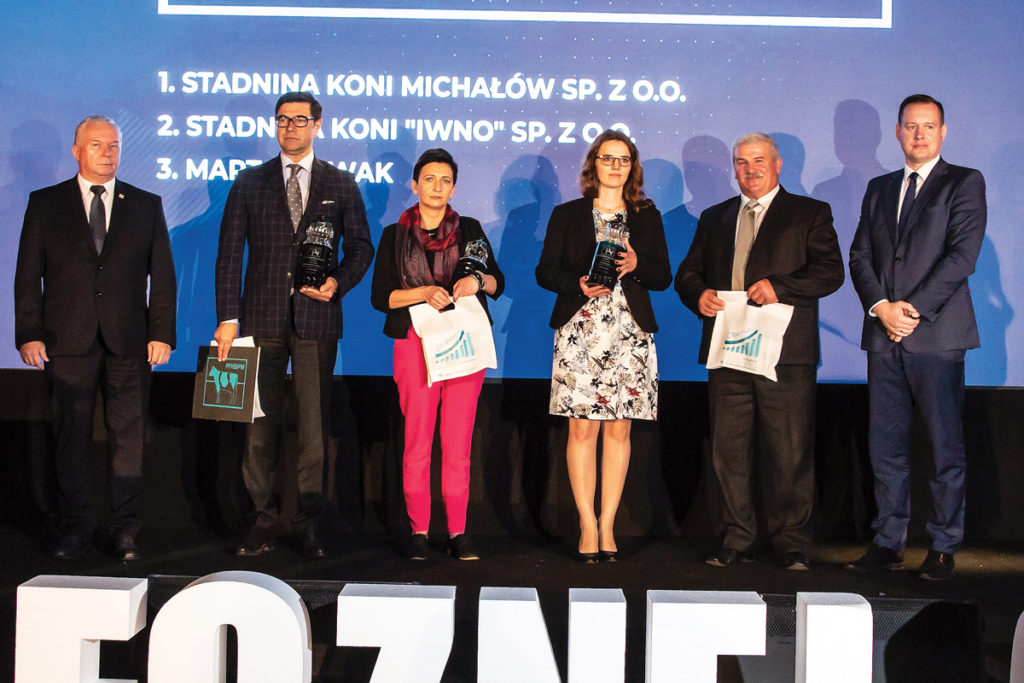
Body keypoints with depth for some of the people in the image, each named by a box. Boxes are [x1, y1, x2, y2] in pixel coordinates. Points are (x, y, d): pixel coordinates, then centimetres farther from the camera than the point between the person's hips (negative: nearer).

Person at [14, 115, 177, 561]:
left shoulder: (146, 205, 10)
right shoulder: (45, 204, 8)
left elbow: (162, 274, 7)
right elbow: (28, 274, 5)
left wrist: (162, 333, -2)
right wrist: (30, 334, -3)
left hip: (129, 341, 0)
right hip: (68, 341, 0)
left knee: (128, 436, 2)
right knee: (71, 436, 5)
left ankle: (124, 528, 12)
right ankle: (75, 526, 16)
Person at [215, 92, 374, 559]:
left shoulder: (340, 185, 9)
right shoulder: (249, 183, 9)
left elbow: (360, 246, 12)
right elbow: (230, 253, 5)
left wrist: (338, 282, -8)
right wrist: (228, 317, -3)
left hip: (316, 319, -1)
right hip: (262, 319, 1)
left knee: (314, 424, 0)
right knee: (260, 422, 3)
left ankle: (310, 525, 10)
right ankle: (263, 522, 12)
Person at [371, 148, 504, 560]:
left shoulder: (469, 230, 13)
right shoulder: (395, 235, 10)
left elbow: (498, 283, 9)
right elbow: (380, 296, 2)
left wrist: (477, 281, -13)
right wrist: (424, 293, -13)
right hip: (416, 344, -1)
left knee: (458, 442, 0)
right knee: (417, 441, -3)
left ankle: (458, 533, 5)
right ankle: (418, 531, 5)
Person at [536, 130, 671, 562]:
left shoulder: (647, 217, 13)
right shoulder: (567, 215, 9)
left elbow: (663, 277, 10)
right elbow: (545, 271, 5)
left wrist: (637, 264, -10)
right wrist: (579, 284, -13)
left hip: (630, 334, 2)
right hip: (580, 330, -1)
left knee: (619, 429, 1)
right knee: (582, 429, -4)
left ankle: (607, 526, 10)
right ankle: (587, 526, 4)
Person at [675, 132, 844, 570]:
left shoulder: (810, 213, 7)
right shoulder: (714, 218, 20)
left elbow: (831, 271, -4)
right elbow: (687, 271, 20)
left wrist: (779, 286, -18)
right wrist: (698, 295, -3)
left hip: (785, 354, -4)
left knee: (789, 454, -2)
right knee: (728, 451, 5)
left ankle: (791, 545, 8)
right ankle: (736, 541, 16)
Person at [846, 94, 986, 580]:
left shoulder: (964, 183, 4)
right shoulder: (879, 188, 19)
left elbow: (962, 255, -8)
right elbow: (859, 255, 11)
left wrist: (913, 308, -13)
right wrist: (880, 306, -6)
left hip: (936, 333, -4)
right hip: (884, 337, 4)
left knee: (946, 445, 0)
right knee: (885, 446, 5)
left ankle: (943, 548, 8)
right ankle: (888, 543, 13)